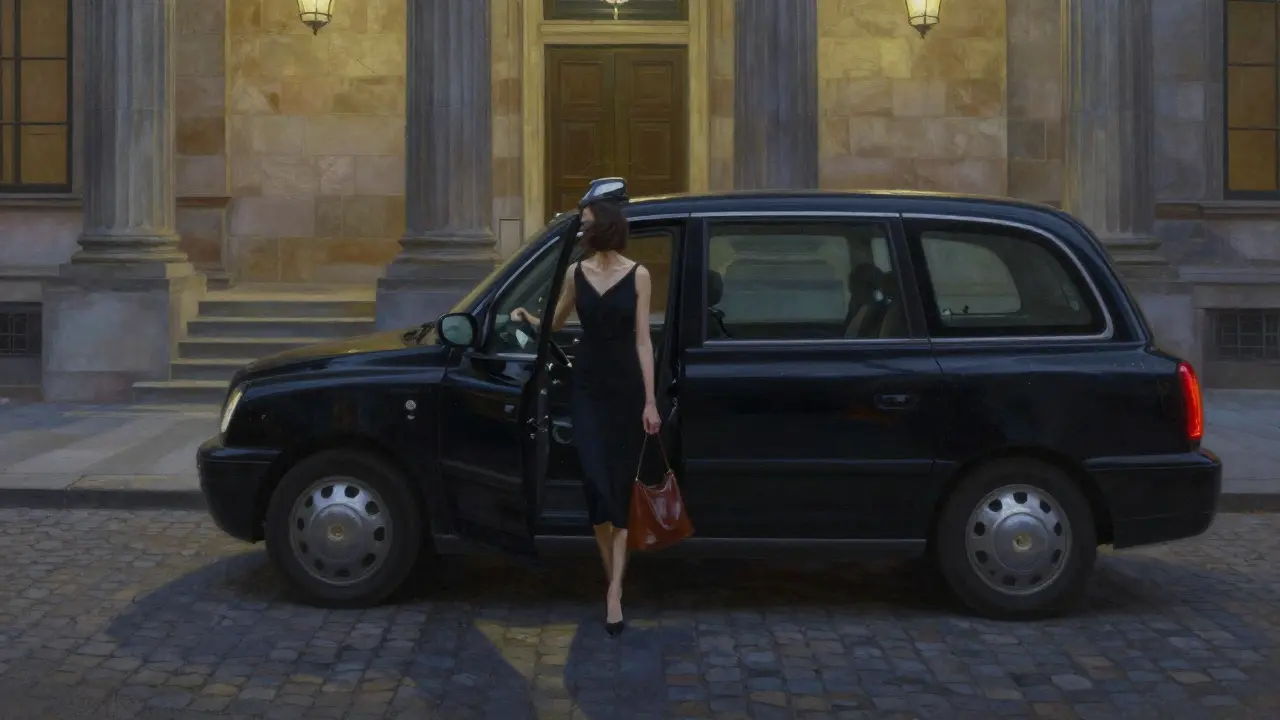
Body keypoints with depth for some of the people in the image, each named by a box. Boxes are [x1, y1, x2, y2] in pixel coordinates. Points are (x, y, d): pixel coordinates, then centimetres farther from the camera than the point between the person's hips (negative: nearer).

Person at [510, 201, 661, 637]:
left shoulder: (638, 276, -3)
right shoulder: (576, 273, 5)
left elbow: (643, 340, -4)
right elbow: (555, 323, 19)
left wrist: (650, 401, -8)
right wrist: (525, 317, -2)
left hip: (627, 389, -2)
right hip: (587, 387, 2)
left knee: (620, 486, 0)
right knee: (596, 482, -10)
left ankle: (614, 590, -2)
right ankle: (615, 582, 7)